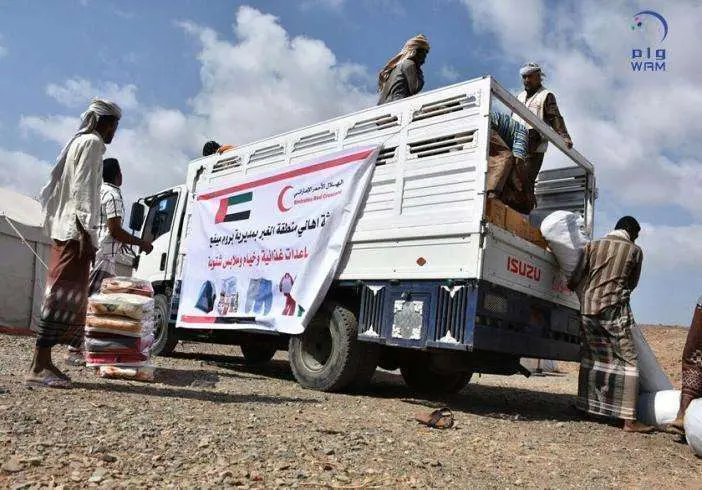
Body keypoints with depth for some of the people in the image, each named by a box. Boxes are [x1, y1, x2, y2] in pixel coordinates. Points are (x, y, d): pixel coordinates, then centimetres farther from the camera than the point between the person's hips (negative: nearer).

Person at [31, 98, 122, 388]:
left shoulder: (78, 141, 24)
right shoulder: (92, 142, -3)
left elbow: (52, 188, 22)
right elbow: (82, 188, -15)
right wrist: (86, 232, -20)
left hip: (64, 228, 10)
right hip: (76, 229, -10)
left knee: (65, 294, 9)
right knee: (64, 294, -13)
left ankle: (44, 362, 9)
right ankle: (38, 367, -14)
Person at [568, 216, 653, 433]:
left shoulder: (592, 246, 9)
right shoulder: (635, 250, 6)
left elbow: (575, 280, 4)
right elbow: (632, 284, 16)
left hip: (588, 309, 4)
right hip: (614, 309, -3)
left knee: (590, 357, 16)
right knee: (628, 361, 1)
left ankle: (585, 405, 24)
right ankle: (629, 419, -3)